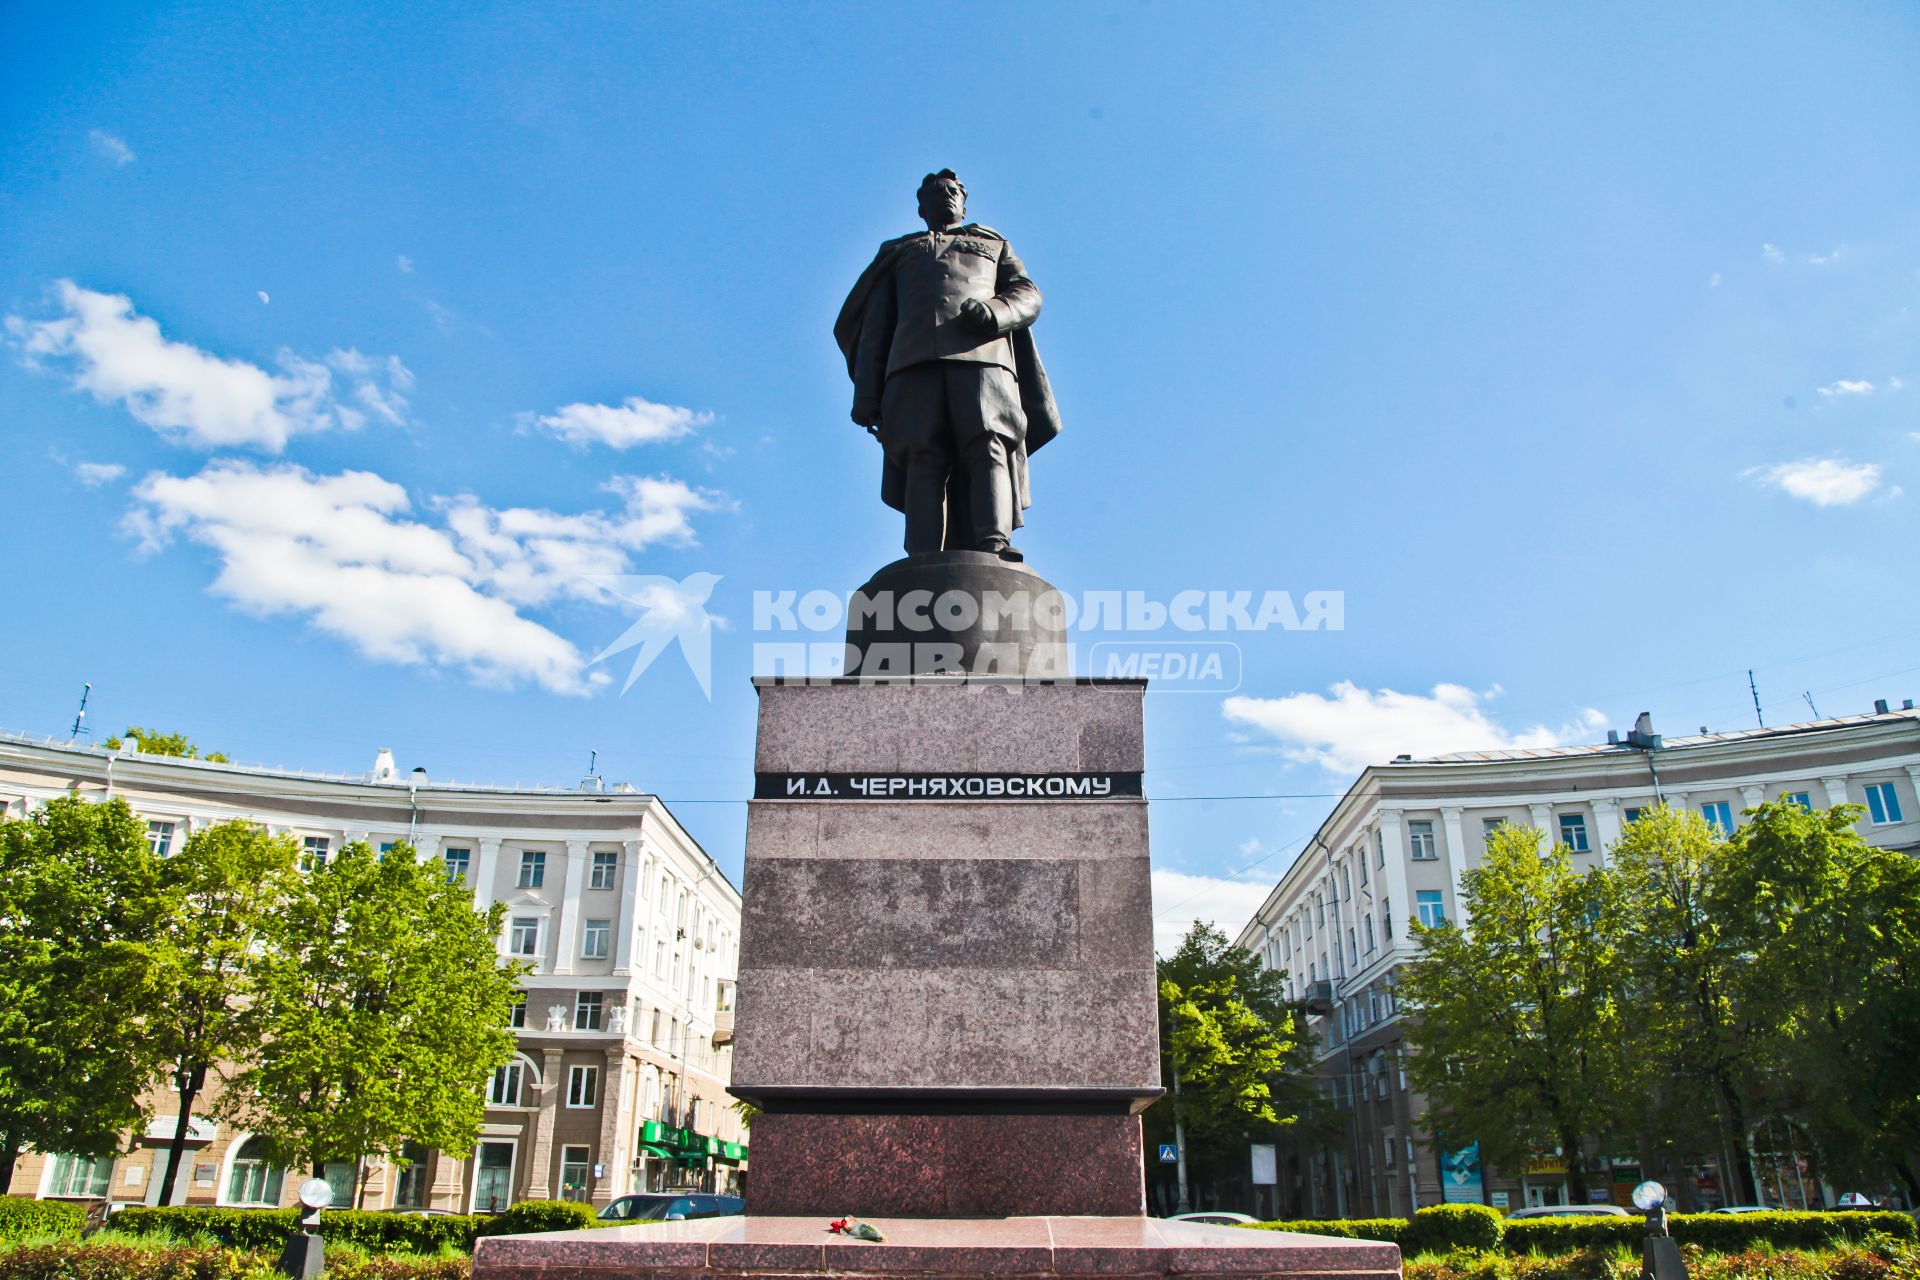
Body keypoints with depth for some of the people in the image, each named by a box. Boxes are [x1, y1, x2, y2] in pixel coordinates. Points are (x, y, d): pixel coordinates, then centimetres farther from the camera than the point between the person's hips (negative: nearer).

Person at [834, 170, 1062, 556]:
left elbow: (1028, 296, 18)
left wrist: (994, 311, -8)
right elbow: (874, 325, 23)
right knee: (924, 458, -18)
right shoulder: (898, 252, 36)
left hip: (983, 354, 0)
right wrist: (866, 390, 6)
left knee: (988, 446, -23)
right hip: (914, 361, 0)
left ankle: (994, 544, -40)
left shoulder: (993, 243, 36)